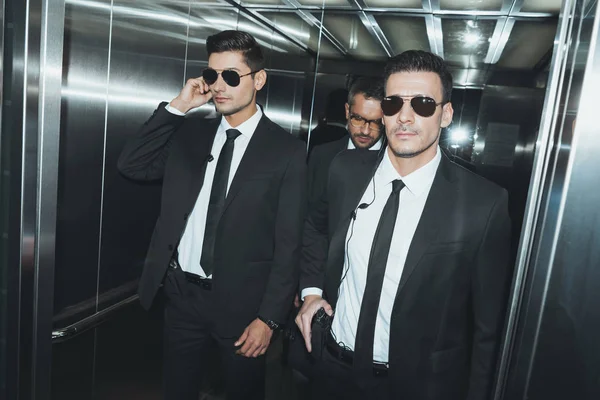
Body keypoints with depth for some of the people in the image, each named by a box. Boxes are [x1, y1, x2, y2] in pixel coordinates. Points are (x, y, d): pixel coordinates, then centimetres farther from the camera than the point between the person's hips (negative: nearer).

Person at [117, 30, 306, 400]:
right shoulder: (190, 133, 5)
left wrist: (269, 317, -11)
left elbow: (289, 244, -9)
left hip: (241, 301, -3)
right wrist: (178, 107, -9)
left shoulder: (287, 151, -9)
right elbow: (132, 166, -3)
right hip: (181, 293, 4)